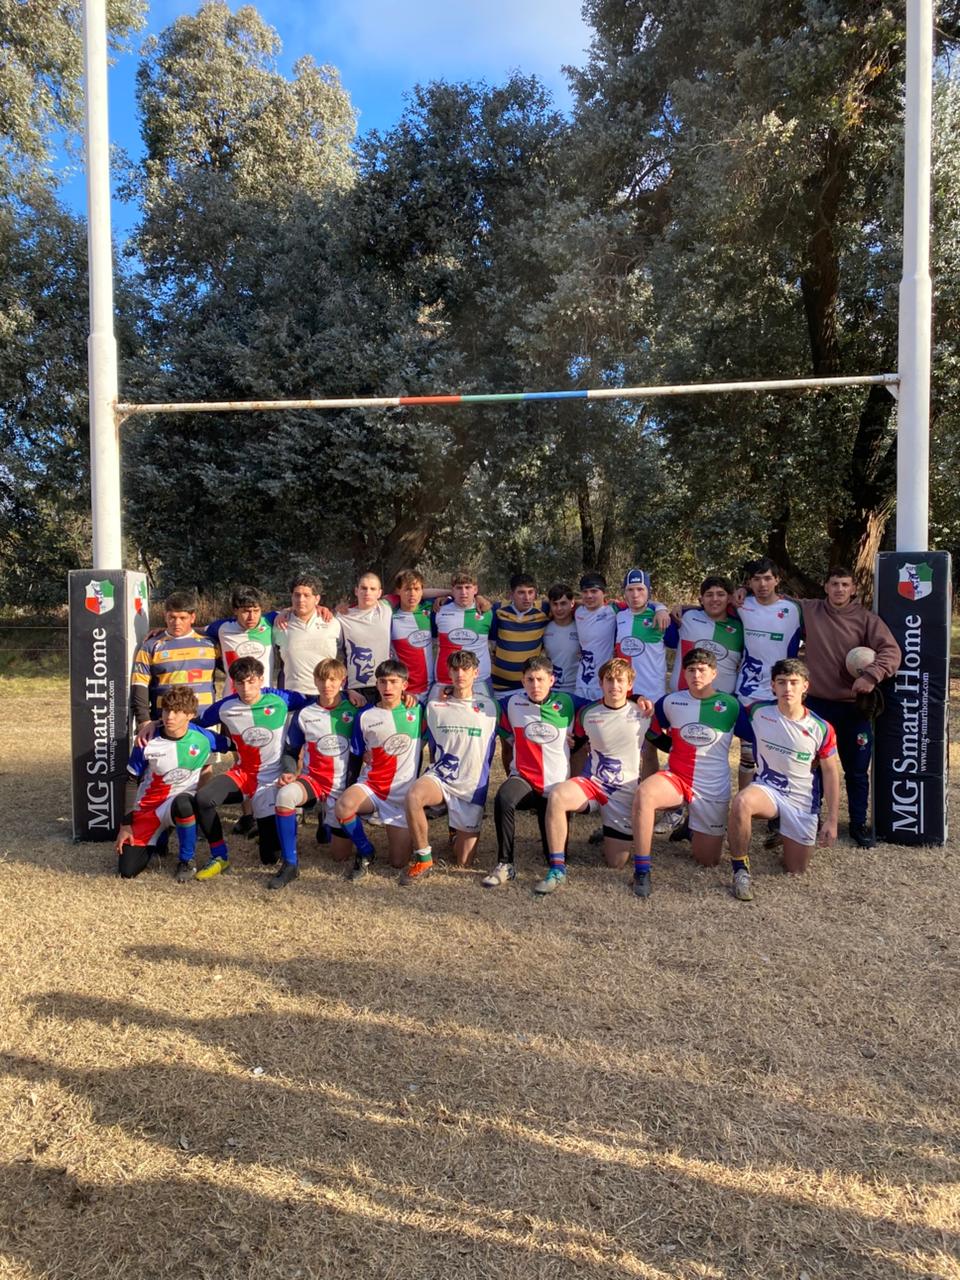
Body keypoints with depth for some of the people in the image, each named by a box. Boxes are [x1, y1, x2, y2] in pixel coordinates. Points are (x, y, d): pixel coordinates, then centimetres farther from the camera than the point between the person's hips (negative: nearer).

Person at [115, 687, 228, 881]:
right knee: (127, 871, -6)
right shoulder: (147, 742, -13)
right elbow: (131, 782, -3)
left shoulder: (203, 738, -14)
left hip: (182, 802, -1)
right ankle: (159, 837, 25)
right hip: (148, 807, 1)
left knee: (182, 803, -40)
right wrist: (125, 824, -2)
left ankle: (187, 861, -15)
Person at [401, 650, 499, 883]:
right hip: (440, 777, 0)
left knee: (463, 862, 1)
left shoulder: (488, 707, 4)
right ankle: (423, 859, -18)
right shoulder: (434, 706, 6)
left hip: (472, 786, 0)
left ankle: (460, 832, 35)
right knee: (414, 795, -36)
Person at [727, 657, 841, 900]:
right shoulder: (759, 712, -10)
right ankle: (741, 869, -20)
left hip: (803, 800, 1)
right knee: (742, 803, -38)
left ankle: (788, 836, 40)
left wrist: (832, 820, -1)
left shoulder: (821, 729, -10)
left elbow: (830, 772, 0)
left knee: (796, 871, 7)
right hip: (767, 787, -1)